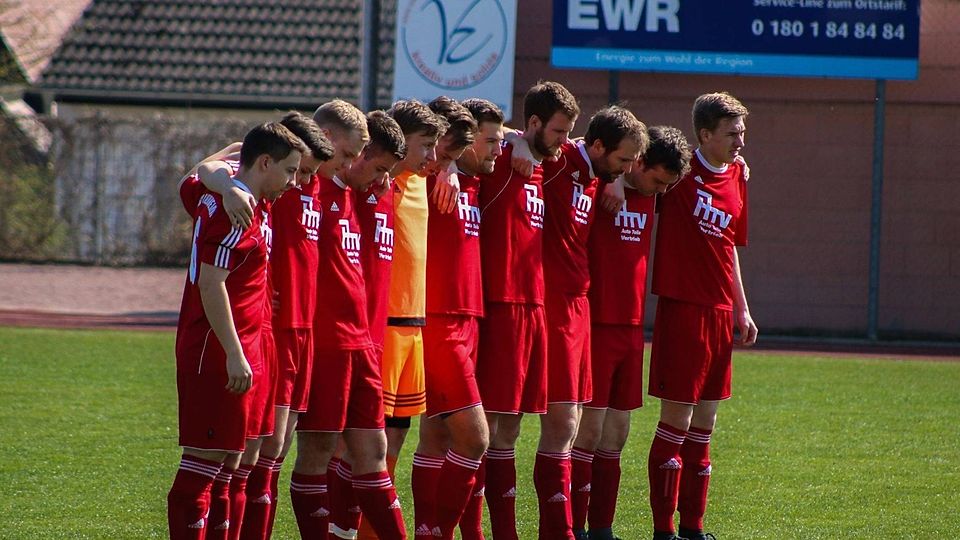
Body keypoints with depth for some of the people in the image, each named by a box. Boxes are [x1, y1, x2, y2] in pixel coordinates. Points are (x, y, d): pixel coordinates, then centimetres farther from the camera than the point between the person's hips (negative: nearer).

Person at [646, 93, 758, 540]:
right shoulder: (682, 168, -7)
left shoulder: (737, 177, 12)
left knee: (704, 426, 10)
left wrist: (742, 310, 19)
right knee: (678, 417, -6)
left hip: (720, 312, 7)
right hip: (682, 307, -7)